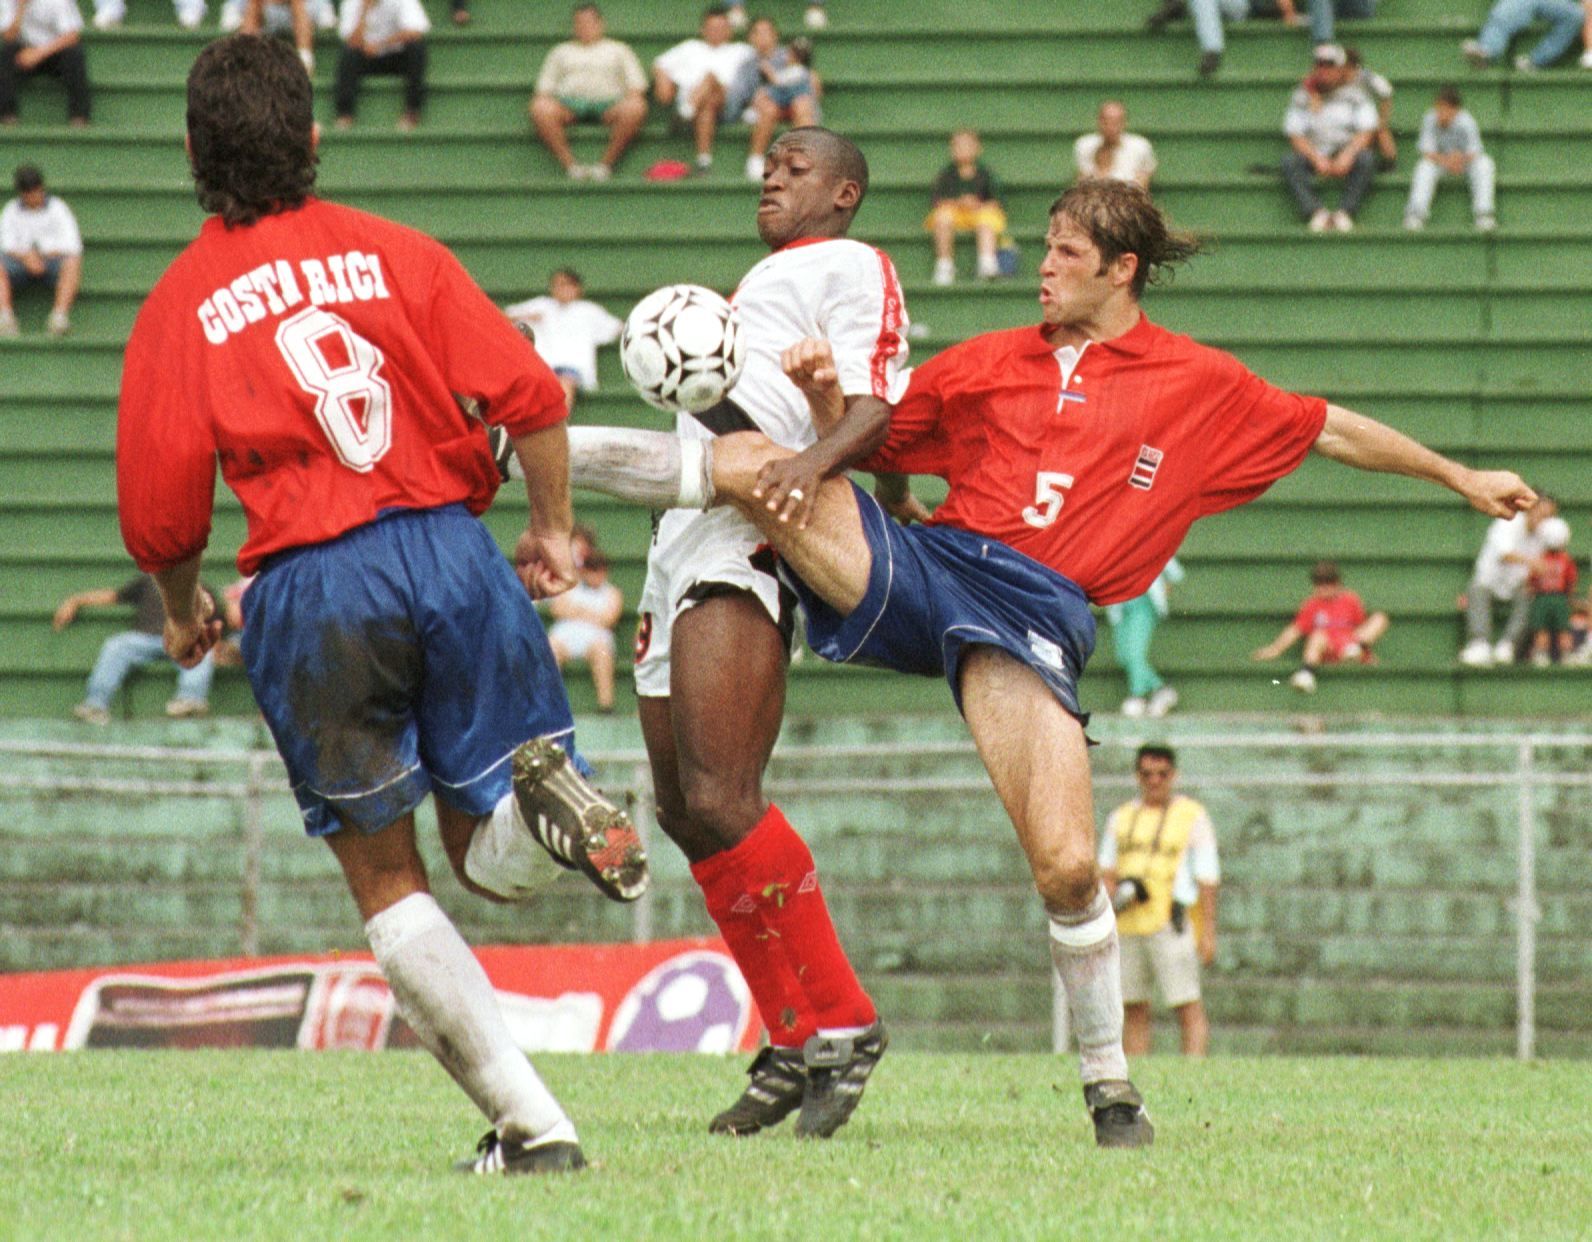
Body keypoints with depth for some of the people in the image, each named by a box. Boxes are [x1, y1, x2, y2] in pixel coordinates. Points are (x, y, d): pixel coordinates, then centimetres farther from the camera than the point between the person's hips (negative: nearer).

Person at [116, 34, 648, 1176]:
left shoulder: (181, 307, 4)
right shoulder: (396, 254, 8)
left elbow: (160, 515, 2)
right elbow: (528, 394, 0)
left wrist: (183, 611, 22)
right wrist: (552, 529, 15)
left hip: (309, 591, -2)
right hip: (450, 550, 2)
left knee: (385, 879, 10)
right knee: (492, 859, 13)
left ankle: (533, 1123, -2)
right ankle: (544, 792, -25)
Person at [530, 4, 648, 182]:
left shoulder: (619, 49, 27)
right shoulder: (561, 51, 30)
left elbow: (636, 84, 16)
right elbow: (544, 87, 21)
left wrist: (634, 97, -6)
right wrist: (542, 99, -2)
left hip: (607, 102, -1)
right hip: (569, 104, 1)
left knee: (635, 108, -36)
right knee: (540, 109, -34)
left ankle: (605, 164, -28)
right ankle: (571, 165, -33)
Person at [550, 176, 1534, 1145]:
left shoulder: (1199, 386, 13)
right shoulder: (991, 363, 19)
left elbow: (1331, 431, 21)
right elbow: (863, 446, 22)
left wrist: (1460, 477, 20)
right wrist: (826, 403, 0)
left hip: (1035, 610, -2)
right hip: (924, 565, 2)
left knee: (1067, 865, -16)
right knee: (752, 462, -19)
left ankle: (1110, 1080, 1)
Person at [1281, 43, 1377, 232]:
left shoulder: (1354, 92, 4)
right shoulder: (1303, 95, 5)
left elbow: (1366, 131, -4)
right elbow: (1295, 135, -2)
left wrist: (1347, 155, -22)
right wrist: (1316, 158, -19)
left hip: (1348, 153, -1)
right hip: (1315, 154, 1)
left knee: (1366, 159, -33)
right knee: (1289, 162, -30)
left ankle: (1346, 211, -35)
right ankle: (1316, 211, -39)